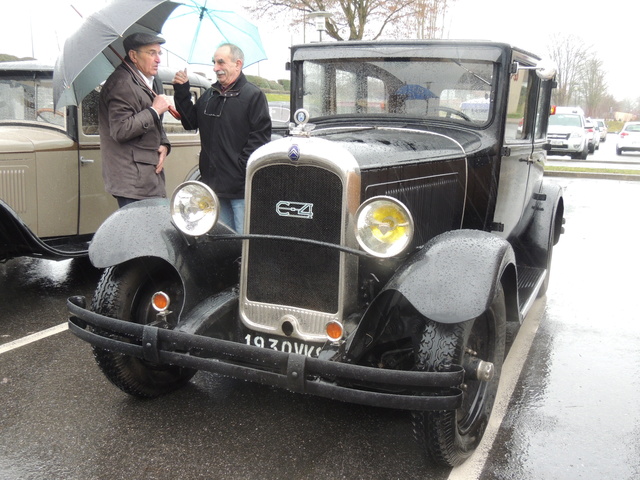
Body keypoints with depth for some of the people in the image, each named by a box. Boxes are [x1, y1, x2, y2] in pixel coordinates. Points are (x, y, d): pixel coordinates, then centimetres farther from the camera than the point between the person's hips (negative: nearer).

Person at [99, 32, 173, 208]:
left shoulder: (154, 81, 18)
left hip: (151, 174, 9)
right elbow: (120, 130, -21)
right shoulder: (121, 83, -12)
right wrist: (155, 110, -15)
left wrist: (164, 145, 6)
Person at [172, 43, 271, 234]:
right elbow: (190, 122, 15)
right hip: (214, 183, 7)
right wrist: (181, 92, 6)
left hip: (242, 187, -7)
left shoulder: (253, 95, -7)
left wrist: (243, 167, -17)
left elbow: (260, 136, -12)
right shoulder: (209, 96, 15)